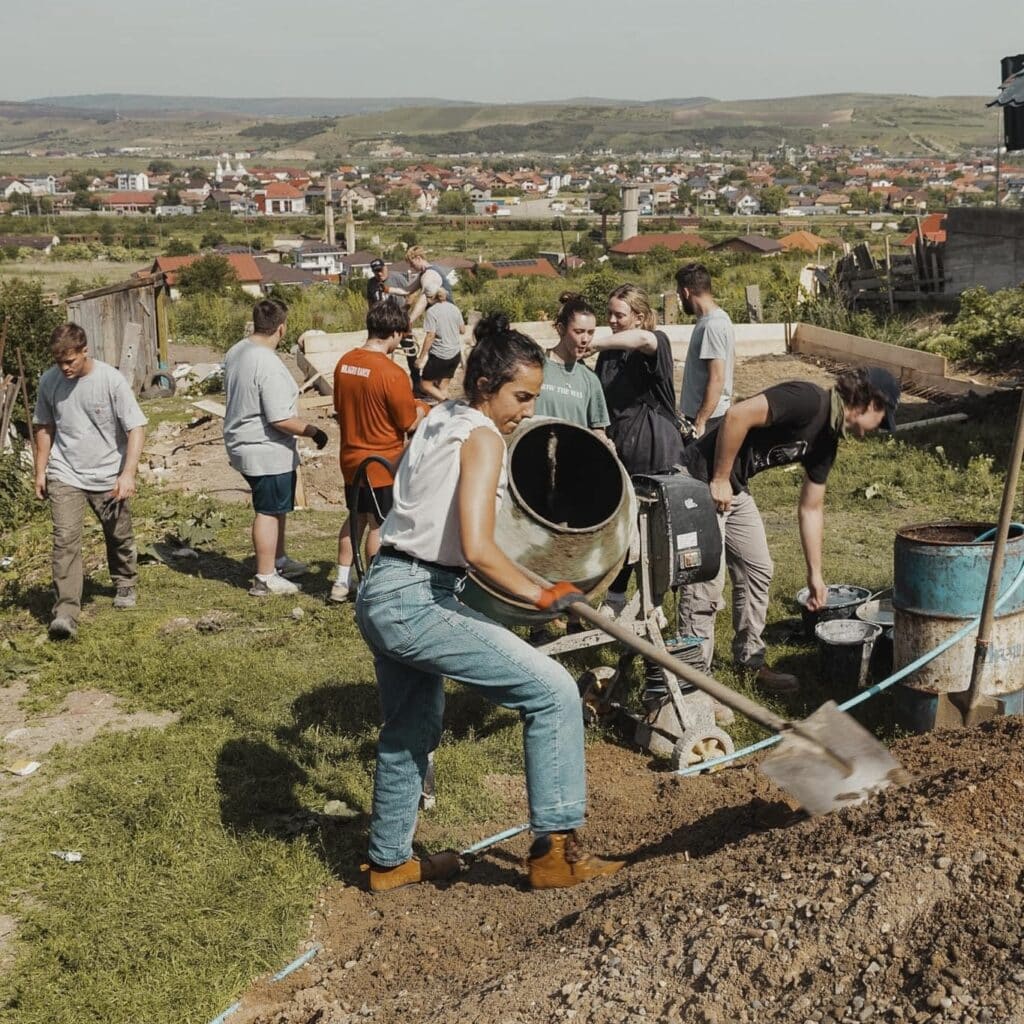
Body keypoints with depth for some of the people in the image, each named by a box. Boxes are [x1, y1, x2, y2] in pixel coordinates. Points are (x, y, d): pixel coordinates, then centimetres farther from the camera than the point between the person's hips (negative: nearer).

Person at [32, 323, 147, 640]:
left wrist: (128, 473, -23)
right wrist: (40, 471, 10)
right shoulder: (49, 381, -5)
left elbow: (136, 428, -15)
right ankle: (65, 612, -17)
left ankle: (126, 585, 43)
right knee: (65, 539, -13)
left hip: (108, 476, -1)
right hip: (64, 475, 1)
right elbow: (44, 427, 10)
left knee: (119, 536, 16)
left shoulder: (111, 380, -15)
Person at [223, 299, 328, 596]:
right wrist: (313, 431, -13)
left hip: (242, 446, 10)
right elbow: (280, 420, -26)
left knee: (277, 507, 23)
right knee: (269, 512, 1)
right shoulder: (268, 365, -26)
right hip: (268, 452, -10)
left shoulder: (235, 351, 4)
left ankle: (279, 561, 37)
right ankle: (265, 579, 10)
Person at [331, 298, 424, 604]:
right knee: (380, 526, 7)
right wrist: (419, 410, 6)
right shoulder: (392, 374, -23)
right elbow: (410, 424, -15)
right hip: (383, 463, -7)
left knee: (356, 518, 20)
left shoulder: (344, 363, -2)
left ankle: (342, 583, 26)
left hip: (351, 459, 7)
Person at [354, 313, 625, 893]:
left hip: (384, 596, 10)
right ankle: (554, 851, -4)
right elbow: (477, 548, -24)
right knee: (553, 692, -9)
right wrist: (542, 595, -15)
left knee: (412, 732, 26)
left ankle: (390, 861, 41)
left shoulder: (439, 422, 14)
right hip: (417, 602, -10)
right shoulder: (482, 437, -13)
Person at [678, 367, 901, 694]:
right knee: (707, 582, -6)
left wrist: (815, 574, 17)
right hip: (704, 481, -10)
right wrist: (720, 480, -21)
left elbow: (811, 509, 16)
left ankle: (750, 661, 29)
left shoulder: (826, 441, 9)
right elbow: (737, 415, -28)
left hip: (734, 489, 10)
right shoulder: (809, 400, -20)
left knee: (757, 570, 15)